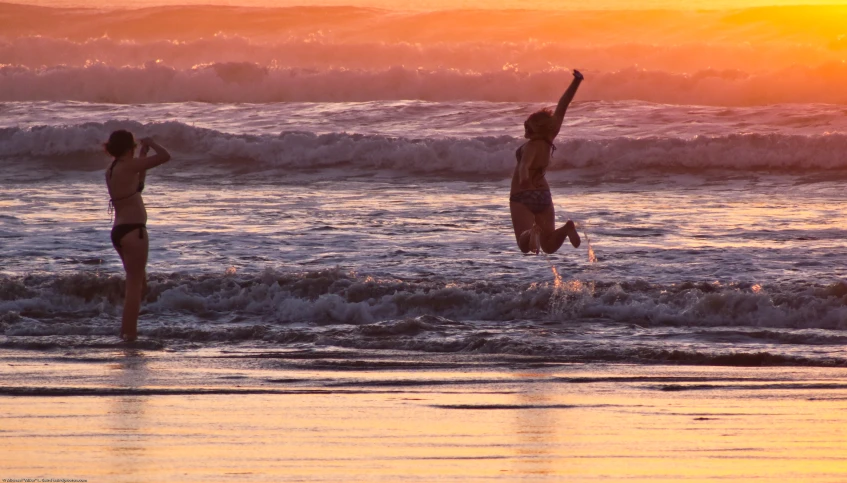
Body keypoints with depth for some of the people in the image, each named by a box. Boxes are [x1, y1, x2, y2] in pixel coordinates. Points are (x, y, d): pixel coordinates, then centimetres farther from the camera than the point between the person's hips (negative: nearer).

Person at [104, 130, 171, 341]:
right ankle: (129, 332, -6)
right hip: (132, 230, -9)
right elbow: (165, 156, -14)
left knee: (138, 282, 20)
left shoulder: (111, 171, 13)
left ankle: (127, 329, 22)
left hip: (119, 230, 9)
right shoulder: (128, 166, -13)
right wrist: (151, 143, 4)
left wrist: (144, 152, 30)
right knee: (135, 283, -4)